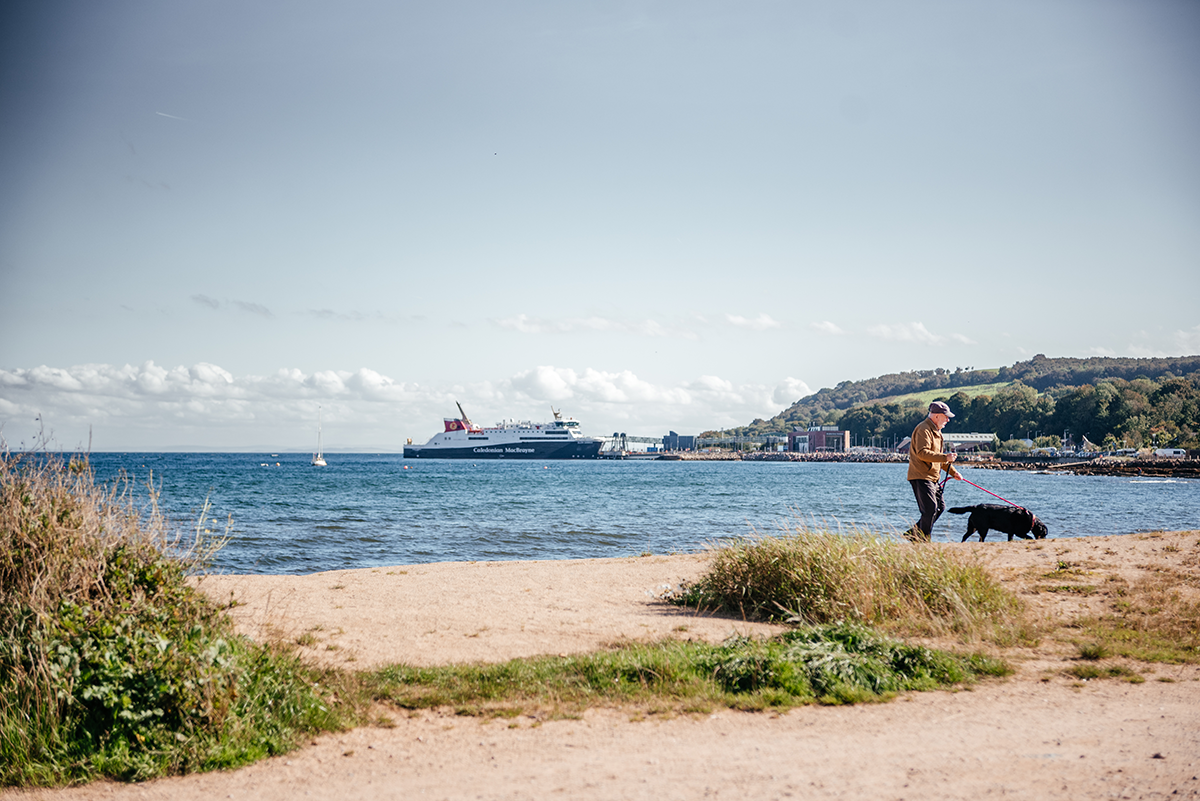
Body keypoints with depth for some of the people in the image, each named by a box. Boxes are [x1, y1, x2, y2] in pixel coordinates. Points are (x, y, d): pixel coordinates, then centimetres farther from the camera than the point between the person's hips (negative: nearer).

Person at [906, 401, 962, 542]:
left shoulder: (936, 431, 20)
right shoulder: (924, 430, -14)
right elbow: (922, 453, -27)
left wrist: (953, 472, 24)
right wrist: (945, 457, -29)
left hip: (932, 477, 10)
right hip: (921, 477, -10)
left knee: (940, 507, 12)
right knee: (930, 508, -15)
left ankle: (913, 533, 17)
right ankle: (923, 541, -7)